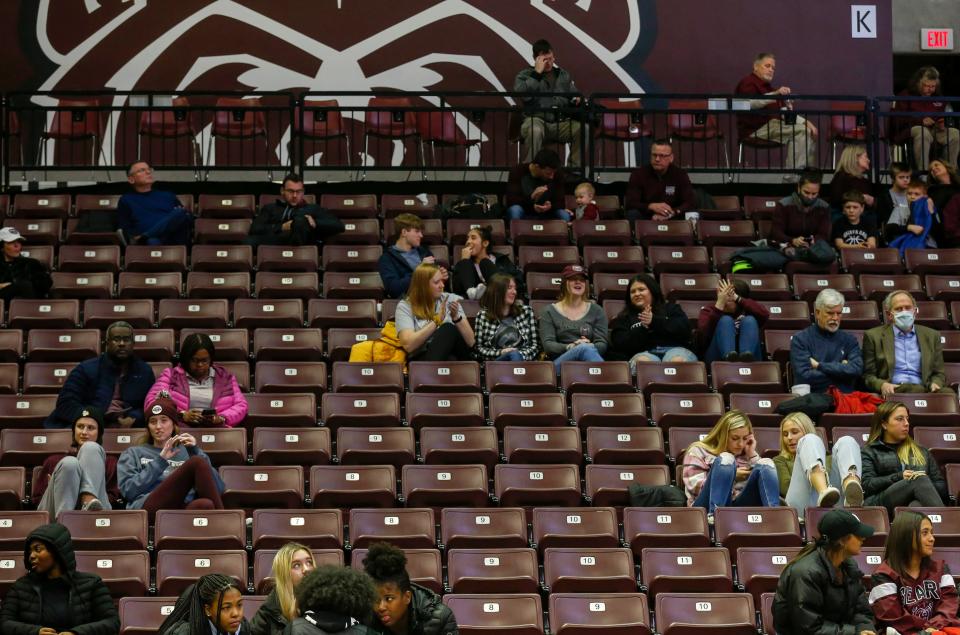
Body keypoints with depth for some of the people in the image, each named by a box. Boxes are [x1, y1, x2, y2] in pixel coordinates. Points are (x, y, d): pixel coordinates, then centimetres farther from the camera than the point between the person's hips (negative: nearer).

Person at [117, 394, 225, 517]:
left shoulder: (187, 452, 30)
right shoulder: (134, 453, 28)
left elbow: (217, 489, 14)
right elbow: (128, 490, 8)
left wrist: (196, 452, 4)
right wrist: (160, 461, 2)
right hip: (150, 507, -2)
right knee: (197, 463, -28)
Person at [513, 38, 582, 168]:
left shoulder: (564, 75, 20)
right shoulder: (525, 75, 7)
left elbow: (574, 98, 23)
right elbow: (522, 94, -14)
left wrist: (578, 101, -2)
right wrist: (537, 73, -11)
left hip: (561, 123, 4)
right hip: (536, 120, -4)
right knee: (535, 130, -40)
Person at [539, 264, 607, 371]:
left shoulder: (595, 310, 19)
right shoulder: (549, 312, 15)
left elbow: (602, 344, 8)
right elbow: (548, 345, 2)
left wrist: (590, 346, -18)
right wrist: (569, 347, -20)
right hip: (561, 363, -1)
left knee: (587, 348, -38)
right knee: (584, 348, -36)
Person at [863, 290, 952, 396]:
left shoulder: (931, 336, 19)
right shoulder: (874, 336, 11)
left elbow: (938, 373, 21)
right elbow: (868, 376, 8)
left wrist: (935, 384, -4)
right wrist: (882, 385, -15)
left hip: (924, 388, 4)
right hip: (894, 390, -4)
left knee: (947, 392, -32)